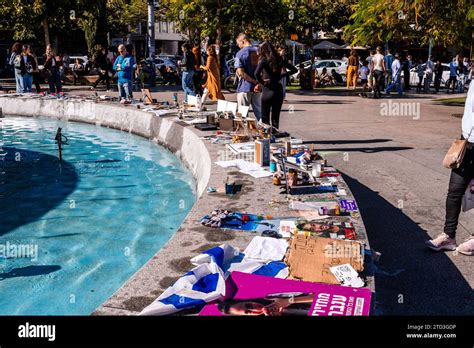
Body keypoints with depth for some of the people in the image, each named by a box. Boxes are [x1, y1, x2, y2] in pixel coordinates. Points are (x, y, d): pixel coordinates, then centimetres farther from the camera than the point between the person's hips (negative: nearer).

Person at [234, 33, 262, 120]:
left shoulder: (240, 53, -8)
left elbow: (240, 73, -17)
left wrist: (255, 82, -13)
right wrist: (259, 83, -4)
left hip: (245, 87, -5)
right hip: (258, 87, 5)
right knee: (259, 111, 11)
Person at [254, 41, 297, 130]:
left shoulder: (264, 60, -10)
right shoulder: (279, 60, 6)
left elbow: (257, 73, -27)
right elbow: (294, 70, 12)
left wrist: (262, 82, -11)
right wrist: (282, 76, 8)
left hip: (267, 91, -5)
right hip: (278, 92, 5)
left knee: (265, 119, 4)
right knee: (276, 119, 12)